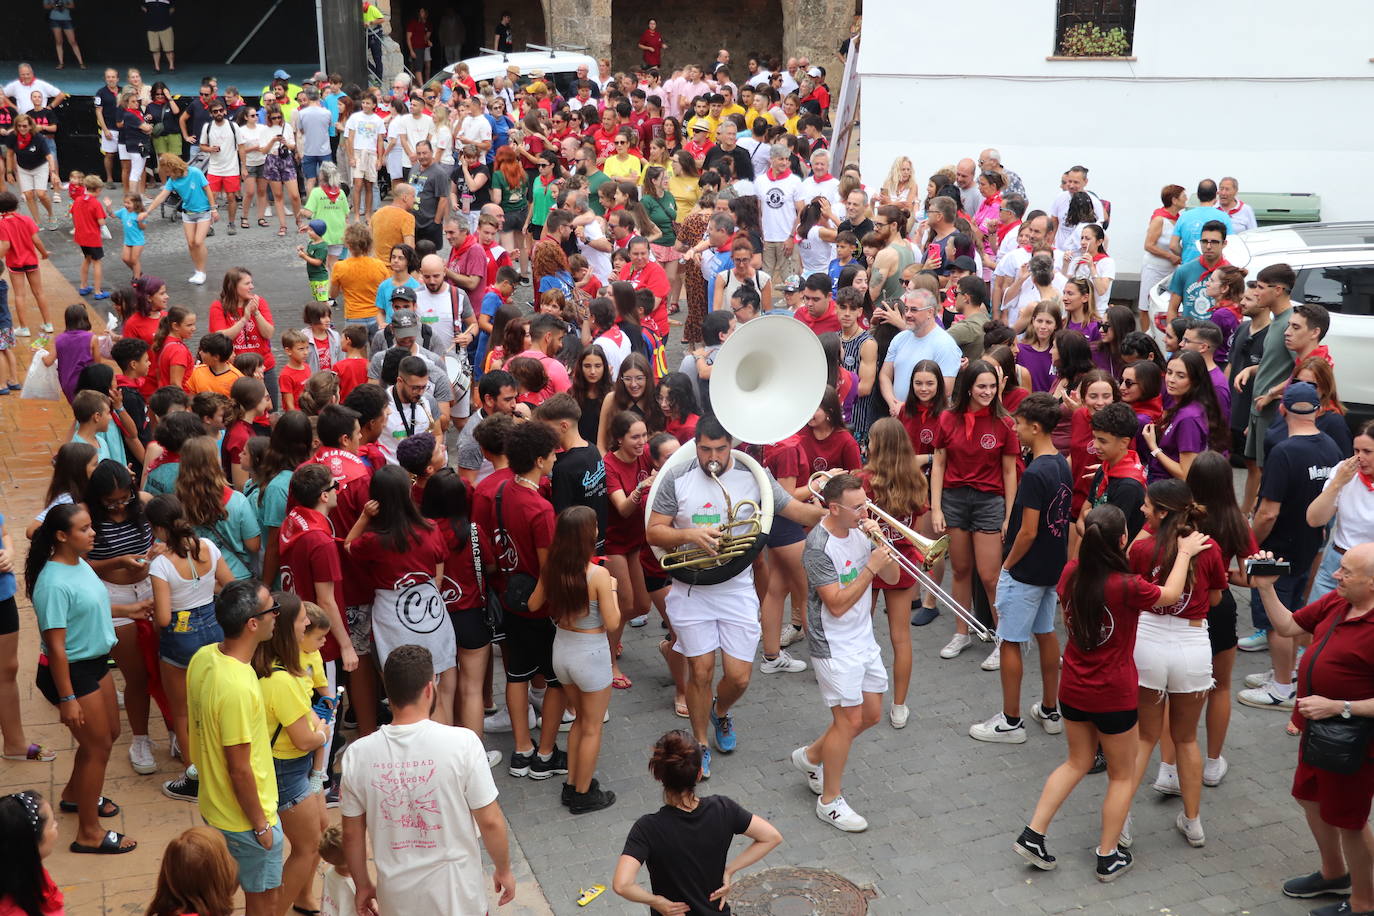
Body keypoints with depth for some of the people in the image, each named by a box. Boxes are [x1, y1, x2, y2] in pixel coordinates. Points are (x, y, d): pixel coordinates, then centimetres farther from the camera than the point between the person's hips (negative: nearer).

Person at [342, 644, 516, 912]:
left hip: (396, 896, 2)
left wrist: (362, 886, 14)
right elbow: (490, 821, -14)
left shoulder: (358, 754, -12)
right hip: (455, 892, -2)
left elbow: (352, 834, -1)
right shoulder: (462, 743, -20)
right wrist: (504, 870, 3)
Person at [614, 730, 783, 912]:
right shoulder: (722, 809, -16)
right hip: (717, 910, 2)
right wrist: (729, 870, -4)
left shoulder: (648, 828, -25)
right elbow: (772, 837, -7)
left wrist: (654, 900, -17)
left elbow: (621, 885, -36)